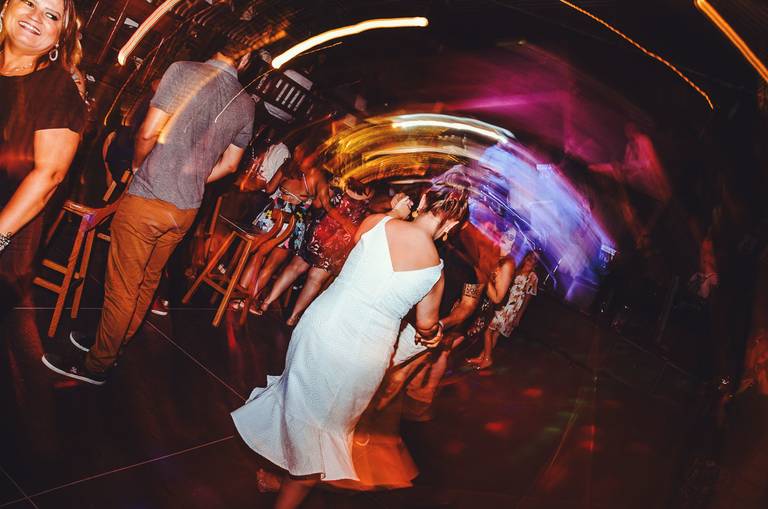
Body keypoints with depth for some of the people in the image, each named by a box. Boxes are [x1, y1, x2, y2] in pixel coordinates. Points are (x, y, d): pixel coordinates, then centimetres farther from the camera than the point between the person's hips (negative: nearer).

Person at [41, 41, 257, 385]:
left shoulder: (184, 71, -13)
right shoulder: (246, 105, 2)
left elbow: (149, 132, -16)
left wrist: (137, 164, 4)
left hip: (147, 201, -6)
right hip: (187, 209, 6)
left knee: (121, 286, 5)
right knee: (148, 281, 20)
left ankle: (97, 365, 17)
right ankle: (112, 343, 37)